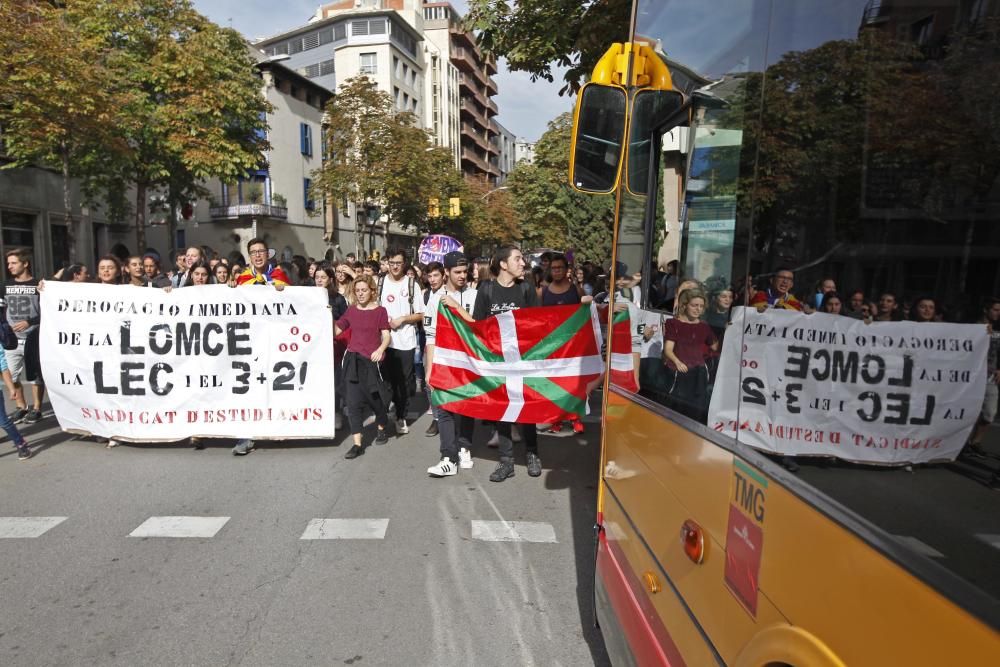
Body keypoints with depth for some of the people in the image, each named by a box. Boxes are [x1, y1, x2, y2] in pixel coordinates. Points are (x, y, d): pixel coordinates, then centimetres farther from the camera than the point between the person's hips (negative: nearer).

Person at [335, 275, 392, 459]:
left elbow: (387, 336, -7)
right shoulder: (351, 311, 10)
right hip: (352, 360, 4)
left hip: (371, 361, -3)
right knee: (353, 402, -1)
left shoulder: (380, 311, -2)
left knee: (373, 398, 8)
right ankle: (357, 444, 3)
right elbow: (336, 330, 12)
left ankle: (382, 428, 38)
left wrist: (380, 349, -24)